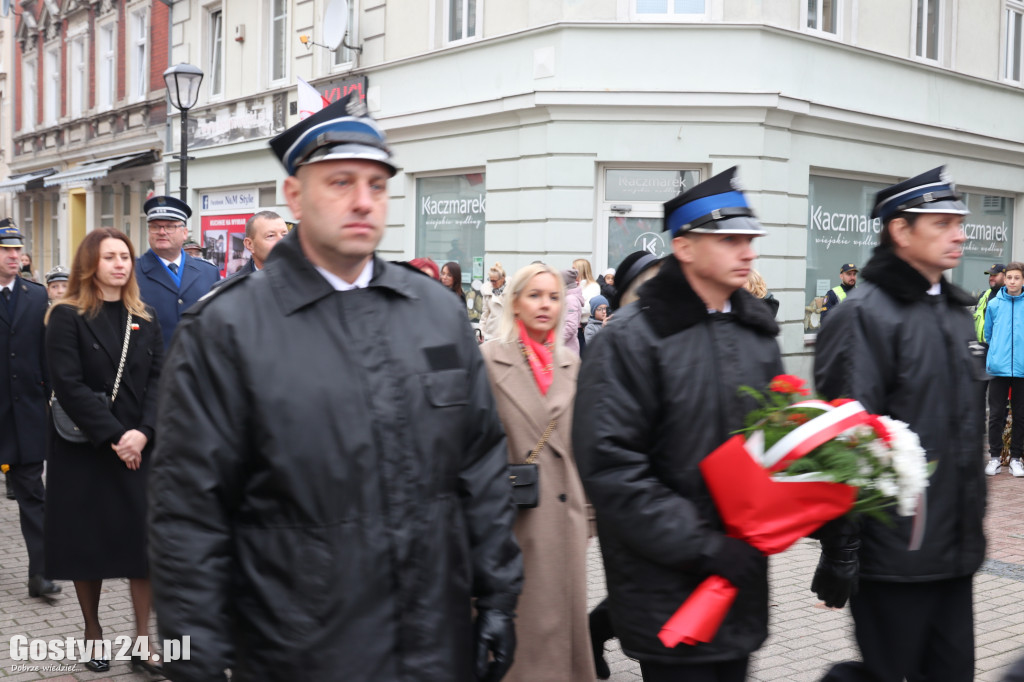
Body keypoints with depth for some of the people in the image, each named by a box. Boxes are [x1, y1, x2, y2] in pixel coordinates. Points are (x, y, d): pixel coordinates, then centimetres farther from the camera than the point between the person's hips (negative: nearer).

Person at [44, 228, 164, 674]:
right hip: (85, 449, -3)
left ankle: (143, 641, 8)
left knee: (143, 541, 0)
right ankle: (93, 632, 23)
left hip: (139, 448, 3)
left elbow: (157, 380, 2)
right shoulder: (67, 317, -4)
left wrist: (142, 432, -13)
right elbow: (69, 385, -13)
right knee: (88, 542, 6)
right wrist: (112, 436, -18)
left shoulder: (144, 320, 9)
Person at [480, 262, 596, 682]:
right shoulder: (488, 358, -6)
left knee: (565, 611, 11)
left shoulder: (570, 364, 10)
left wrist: (583, 501, 13)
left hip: (564, 510, 5)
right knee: (521, 617, 3)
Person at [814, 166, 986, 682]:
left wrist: (973, 526, 21)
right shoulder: (865, 315, -14)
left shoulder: (956, 312, 13)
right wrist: (839, 555, -20)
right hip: (894, 553, -8)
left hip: (954, 549, 8)